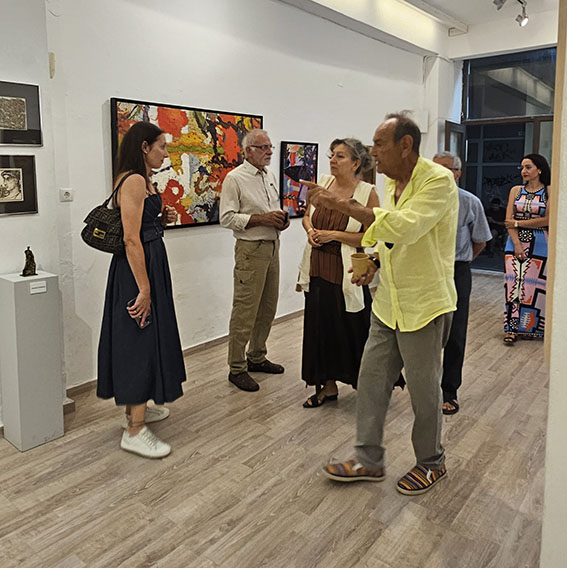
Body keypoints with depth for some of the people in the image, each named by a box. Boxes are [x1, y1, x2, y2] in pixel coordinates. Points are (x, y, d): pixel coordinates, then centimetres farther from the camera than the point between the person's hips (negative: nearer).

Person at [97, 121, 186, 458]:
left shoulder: (143, 181, 15)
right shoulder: (133, 181, -17)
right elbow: (131, 239, -23)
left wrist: (163, 219, 4)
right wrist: (144, 288, -23)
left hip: (151, 263, 10)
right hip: (138, 268, -10)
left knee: (149, 338, 18)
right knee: (141, 341, -6)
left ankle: (137, 405, 34)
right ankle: (135, 431, 4)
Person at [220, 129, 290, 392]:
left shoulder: (270, 175, 15)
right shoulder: (235, 178, -9)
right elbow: (227, 217, -14)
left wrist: (281, 219, 3)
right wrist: (262, 219, -19)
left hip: (272, 246, 8)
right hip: (250, 249, -8)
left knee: (267, 307, 14)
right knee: (245, 311, -5)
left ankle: (256, 357, 29)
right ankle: (236, 368, 6)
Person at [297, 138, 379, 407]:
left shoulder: (367, 192, -9)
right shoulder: (322, 183, 6)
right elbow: (307, 216, 19)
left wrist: (334, 235, -16)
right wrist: (310, 230, -3)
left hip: (345, 272, -5)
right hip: (317, 269, 5)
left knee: (352, 330, 4)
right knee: (321, 328, 11)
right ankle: (328, 385, 27)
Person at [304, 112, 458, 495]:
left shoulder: (438, 181, -17)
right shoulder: (391, 184, 9)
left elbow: (405, 227, -32)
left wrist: (343, 205, -30)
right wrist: (376, 265, 6)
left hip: (424, 305, -8)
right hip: (388, 302, 8)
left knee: (424, 388, 8)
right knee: (372, 379, 11)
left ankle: (432, 463, 31)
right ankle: (369, 460, 26)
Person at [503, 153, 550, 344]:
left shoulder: (549, 191, 0)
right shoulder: (516, 190, 8)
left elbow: (547, 220, -9)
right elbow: (509, 220, 0)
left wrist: (518, 223, -9)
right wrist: (517, 244, -11)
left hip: (538, 245, -2)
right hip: (515, 243, 2)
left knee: (535, 285, 2)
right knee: (514, 284, -1)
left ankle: (534, 328, 15)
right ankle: (512, 328, 4)